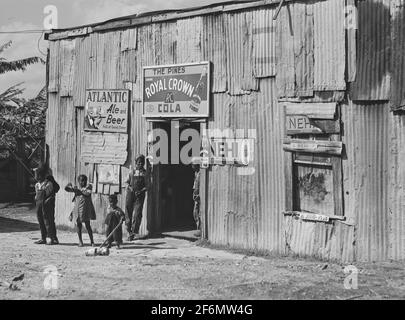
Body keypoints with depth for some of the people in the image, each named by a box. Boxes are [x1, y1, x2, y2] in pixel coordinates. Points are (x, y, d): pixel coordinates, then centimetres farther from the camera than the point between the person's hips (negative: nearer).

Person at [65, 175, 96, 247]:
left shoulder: (88, 186, 3)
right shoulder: (76, 188, 12)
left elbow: (88, 193, -14)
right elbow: (66, 189, 8)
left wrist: (79, 191, -16)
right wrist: (68, 186, -13)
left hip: (86, 208, -3)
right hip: (77, 208, 3)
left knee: (87, 225, -3)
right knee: (79, 225, 5)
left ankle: (92, 241, 5)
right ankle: (80, 241, 15)